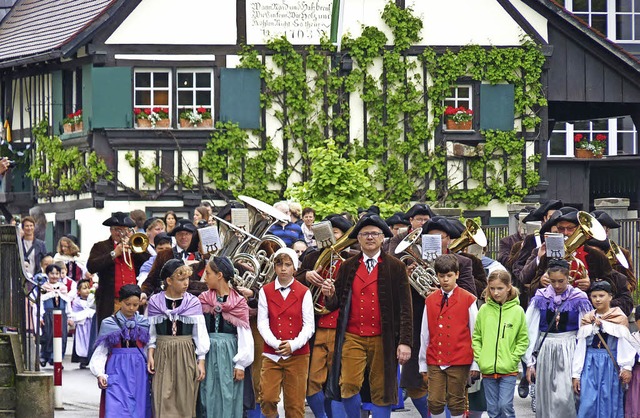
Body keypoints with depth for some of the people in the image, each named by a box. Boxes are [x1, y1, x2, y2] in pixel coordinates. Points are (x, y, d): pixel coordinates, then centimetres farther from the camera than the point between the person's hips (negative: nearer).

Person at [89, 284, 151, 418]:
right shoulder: (109, 324, 3)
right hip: (117, 371, -2)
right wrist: (100, 374, -10)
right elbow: (101, 352, 2)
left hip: (139, 371, 2)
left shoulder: (144, 324, 8)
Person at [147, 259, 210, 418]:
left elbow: (200, 333, 1)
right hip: (162, 354, 0)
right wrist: (150, 355, -4)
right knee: (163, 401, -1)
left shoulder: (193, 302, 0)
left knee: (185, 400, 2)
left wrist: (201, 361, -2)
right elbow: (151, 332, 5)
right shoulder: (155, 302, 1)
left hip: (186, 355, 0)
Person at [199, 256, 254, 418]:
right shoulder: (203, 300, 7)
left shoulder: (239, 303, -1)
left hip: (229, 355, -2)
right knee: (209, 397, 2)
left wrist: (240, 364, -5)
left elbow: (245, 336, -1)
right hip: (208, 354, 2)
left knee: (228, 398, -2)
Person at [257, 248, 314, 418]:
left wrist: (294, 344, -17)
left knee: (295, 404, 0)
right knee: (267, 399, -11)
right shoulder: (266, 291, 5)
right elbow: (262, 323, -1)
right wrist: (276, 344, -16)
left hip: (297, 355, 0)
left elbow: (309, 325, -1)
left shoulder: (304, 292, 3)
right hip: (271, 354, 0)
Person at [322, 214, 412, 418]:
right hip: (352, 337, 1)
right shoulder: (347, 267, 10)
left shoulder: (395, 267, 2)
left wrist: (405, 342, -8)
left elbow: (405, 307, -1)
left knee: (381, 393, 3)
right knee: (348, 386, -13)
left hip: (383, 340, -1)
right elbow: (335, 305, 11)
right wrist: (330, 295, -13)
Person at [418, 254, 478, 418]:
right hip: (435, 361, 3)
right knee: (435, 402, -3)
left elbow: (475, 334, 1)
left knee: (456, 403, 2)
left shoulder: (468, 300, 1)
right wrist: (423, 363, 10)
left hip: (459, 362, -2)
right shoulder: (430, 301, 9)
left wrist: (475, 364, -2)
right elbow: (424, 334, 11)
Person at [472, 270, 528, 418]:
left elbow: (523, 339, 1)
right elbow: (476, 337, 10)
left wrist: (513, 359, -8)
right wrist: (479, 358, -1)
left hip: (508, 370, -2)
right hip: (487, 369, 3)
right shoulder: (484, 310, 3)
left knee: (505, 406, -9)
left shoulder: (517, 311, -2)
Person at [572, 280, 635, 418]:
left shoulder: (620, 318, 1)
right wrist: (576, 374, 6)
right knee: (588, 406, -5)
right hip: (590, 365, 2)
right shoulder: (587, 319, 9)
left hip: (611, 365, -2)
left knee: (609, 405, 0)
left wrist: (627, 368, -11)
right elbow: (580, 348, 9)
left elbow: (626, 345, -2)